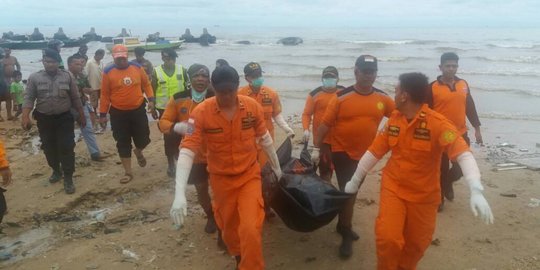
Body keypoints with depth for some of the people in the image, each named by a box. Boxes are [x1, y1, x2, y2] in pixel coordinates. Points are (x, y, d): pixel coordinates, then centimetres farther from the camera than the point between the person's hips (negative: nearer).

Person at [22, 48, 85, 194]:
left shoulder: (67, 77, -2)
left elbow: (76, 98, 3)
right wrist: (25, 117, -18)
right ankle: (56, 171, 36)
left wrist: (81, 116, 7)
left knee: (66, 148, -4)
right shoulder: (34, 77, -2)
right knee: (49, 148, 14)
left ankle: (68, 178, 5)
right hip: (44, 119, 2)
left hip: (64, 118, -1)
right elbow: (29, 98, -6)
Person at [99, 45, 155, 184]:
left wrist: (151, 99, -5)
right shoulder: (108, 72, -6)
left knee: (144, 138, 8)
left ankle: (138, 152, 44)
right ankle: (128, 172, 15)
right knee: (123, 143, 4)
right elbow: (105, 94, -2)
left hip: (138, 110, 1)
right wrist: (103, 114, -1)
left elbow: (146, 84, 9)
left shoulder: (137, 67, -2)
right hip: (118, 113, -1)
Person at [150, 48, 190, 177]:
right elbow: (152, 91, 1)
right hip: (164, 108, -1)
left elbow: (188, 87, 6)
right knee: (168, 136, 3)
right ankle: (171, 163, 13)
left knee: (179, 134, 9)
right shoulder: (156, 72, -5)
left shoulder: (182, 70, -2)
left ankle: (175, 150, 40)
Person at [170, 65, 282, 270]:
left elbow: (265, 139, 3)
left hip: (249, 175, 0)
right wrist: (179, 194, -33)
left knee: (251, 229, -13)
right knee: (228, 228, 18)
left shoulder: (253, 107, -13)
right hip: (221, 179, 0)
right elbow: (187, 150, -24)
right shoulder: (201, 112, -20)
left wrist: (276, 166, 15)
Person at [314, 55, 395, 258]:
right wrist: (316, 148, -9)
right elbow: (325, 124, -9)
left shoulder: (382, 98, -3)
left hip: (365, 154, 4)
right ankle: (347, 236, 12)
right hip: (342, 153, -4)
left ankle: (343, 225, 39)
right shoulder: (341, 97, -12)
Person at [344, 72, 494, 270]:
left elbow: (463, 154, -29)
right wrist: (355, 180, 11)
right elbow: (375, 151, 5)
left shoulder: (437, 124, -19)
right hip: (393, 188, 2)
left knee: (416, 244, 12)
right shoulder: (394, 118, -3)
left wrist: (476, 191, -43)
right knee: (387, 237, -14)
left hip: (424, 195, -2)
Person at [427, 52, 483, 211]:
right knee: (442, 169, 4)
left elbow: (470, 107, 13)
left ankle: (448, 182, 37)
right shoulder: (433, 87, -8)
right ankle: (439, 198, 23)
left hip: (460, 134, 4)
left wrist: (477, 128, 11)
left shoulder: (463, 84, 6)